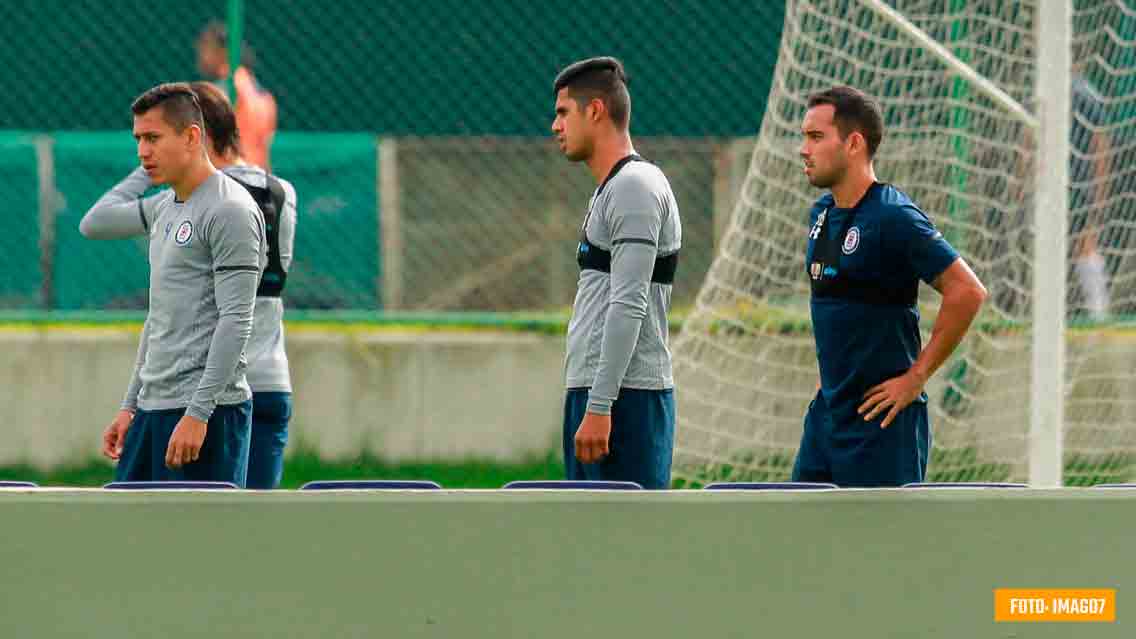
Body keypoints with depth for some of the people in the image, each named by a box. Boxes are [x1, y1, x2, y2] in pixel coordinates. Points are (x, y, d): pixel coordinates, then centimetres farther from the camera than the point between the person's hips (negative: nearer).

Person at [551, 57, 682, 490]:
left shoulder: (634, 186, -12)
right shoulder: (612, 189, 21)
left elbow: (629, 306, -20)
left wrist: (599, 406, -23)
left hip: (624, 399, -11)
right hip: (596, 394, 11)